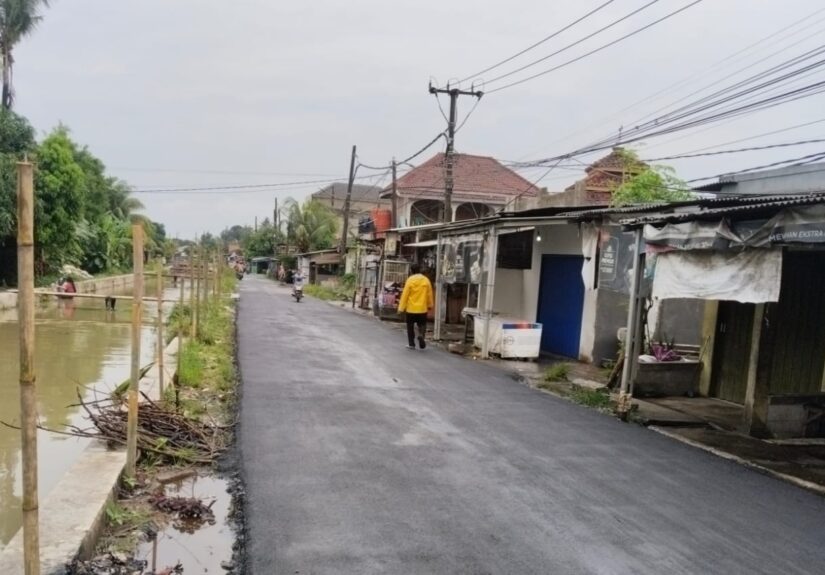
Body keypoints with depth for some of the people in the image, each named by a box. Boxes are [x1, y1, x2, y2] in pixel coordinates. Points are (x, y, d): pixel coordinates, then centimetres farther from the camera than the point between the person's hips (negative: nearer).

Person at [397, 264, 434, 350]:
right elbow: (429, 294, 6)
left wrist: (401, 308, -5)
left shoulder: (410, 280, -8)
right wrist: (430, 305, 19)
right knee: (422, 325, 16)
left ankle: (411, 344, 13)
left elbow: (405, 295, -9)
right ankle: (421, 335, -13)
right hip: (422, 308, 2)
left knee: (410, 327, 11)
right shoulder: (426, 280, 0)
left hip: (411, 308, -2)